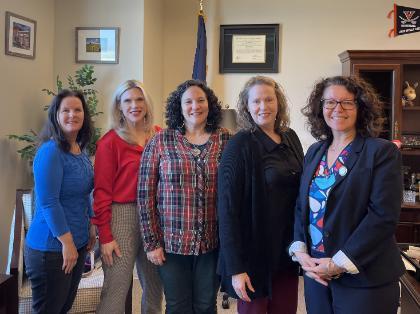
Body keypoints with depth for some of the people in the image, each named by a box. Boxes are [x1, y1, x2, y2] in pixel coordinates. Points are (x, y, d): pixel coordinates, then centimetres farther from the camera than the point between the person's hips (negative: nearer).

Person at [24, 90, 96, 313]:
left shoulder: (81, 151, 8)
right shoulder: (50, 151, -16)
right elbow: (48, 202, -20)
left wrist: (91, 227, 11)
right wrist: (67, 241, -18)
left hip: (78, 244, 8)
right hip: (52, 248, -8)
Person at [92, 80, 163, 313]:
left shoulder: (158, 136, 5)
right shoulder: (110, 141, -5)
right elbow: (102, 191, -6)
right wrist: (105, 236, -9)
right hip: (122, 215, -4)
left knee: (155, 285, 15)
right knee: (117, 287, 0)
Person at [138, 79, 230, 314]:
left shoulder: (225, 141, 2)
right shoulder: (160, 142, -2)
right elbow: (146, 195, -2)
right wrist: (152, 242, -5)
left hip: (212, 242, 1)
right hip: (171, 242, -1)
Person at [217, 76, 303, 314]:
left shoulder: (291, 138, 4)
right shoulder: (239, 146, -13)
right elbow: (228, 210, -15)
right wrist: (236, 267, -19)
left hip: (288, 250, 5)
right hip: (254, 251, -5)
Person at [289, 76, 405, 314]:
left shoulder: (383, 151, -8)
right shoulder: (315, 152, 9)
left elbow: (383, 215, -16)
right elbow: (302, 206, 9)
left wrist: (340, 263, -17)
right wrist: (300, 252, -5)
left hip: (364, 279, -5)